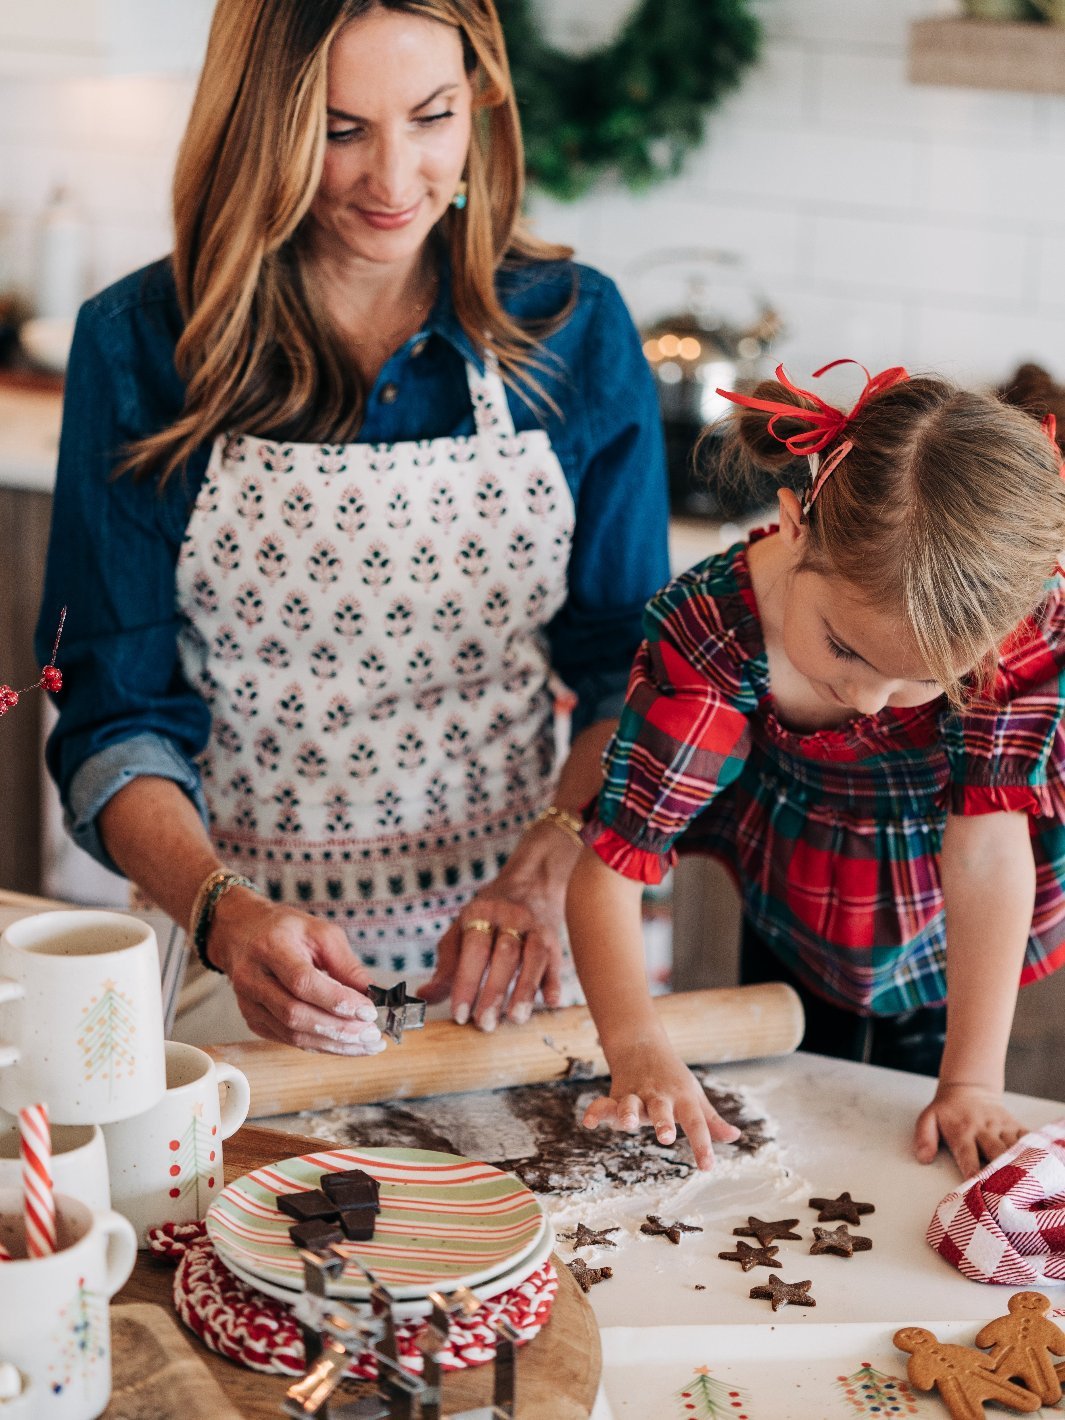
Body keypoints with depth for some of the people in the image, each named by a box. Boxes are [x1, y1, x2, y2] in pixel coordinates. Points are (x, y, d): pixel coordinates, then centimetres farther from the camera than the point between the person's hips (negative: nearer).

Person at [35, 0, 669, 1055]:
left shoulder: (575, 330, -1)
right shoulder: (139, 347, -6)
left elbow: (633, 670, 2)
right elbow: (113, 716, -6)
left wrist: (543, 872, -15)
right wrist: (223, 912, -23)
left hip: (513, 949, 1)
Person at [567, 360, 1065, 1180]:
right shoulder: (715, 630, -36)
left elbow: (987, 849, -32)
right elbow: (610, 866, -36)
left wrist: (973, 1082, -35)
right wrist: (637, 1046, -50)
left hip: (947, 958, 0)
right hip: (789, 936, 0)